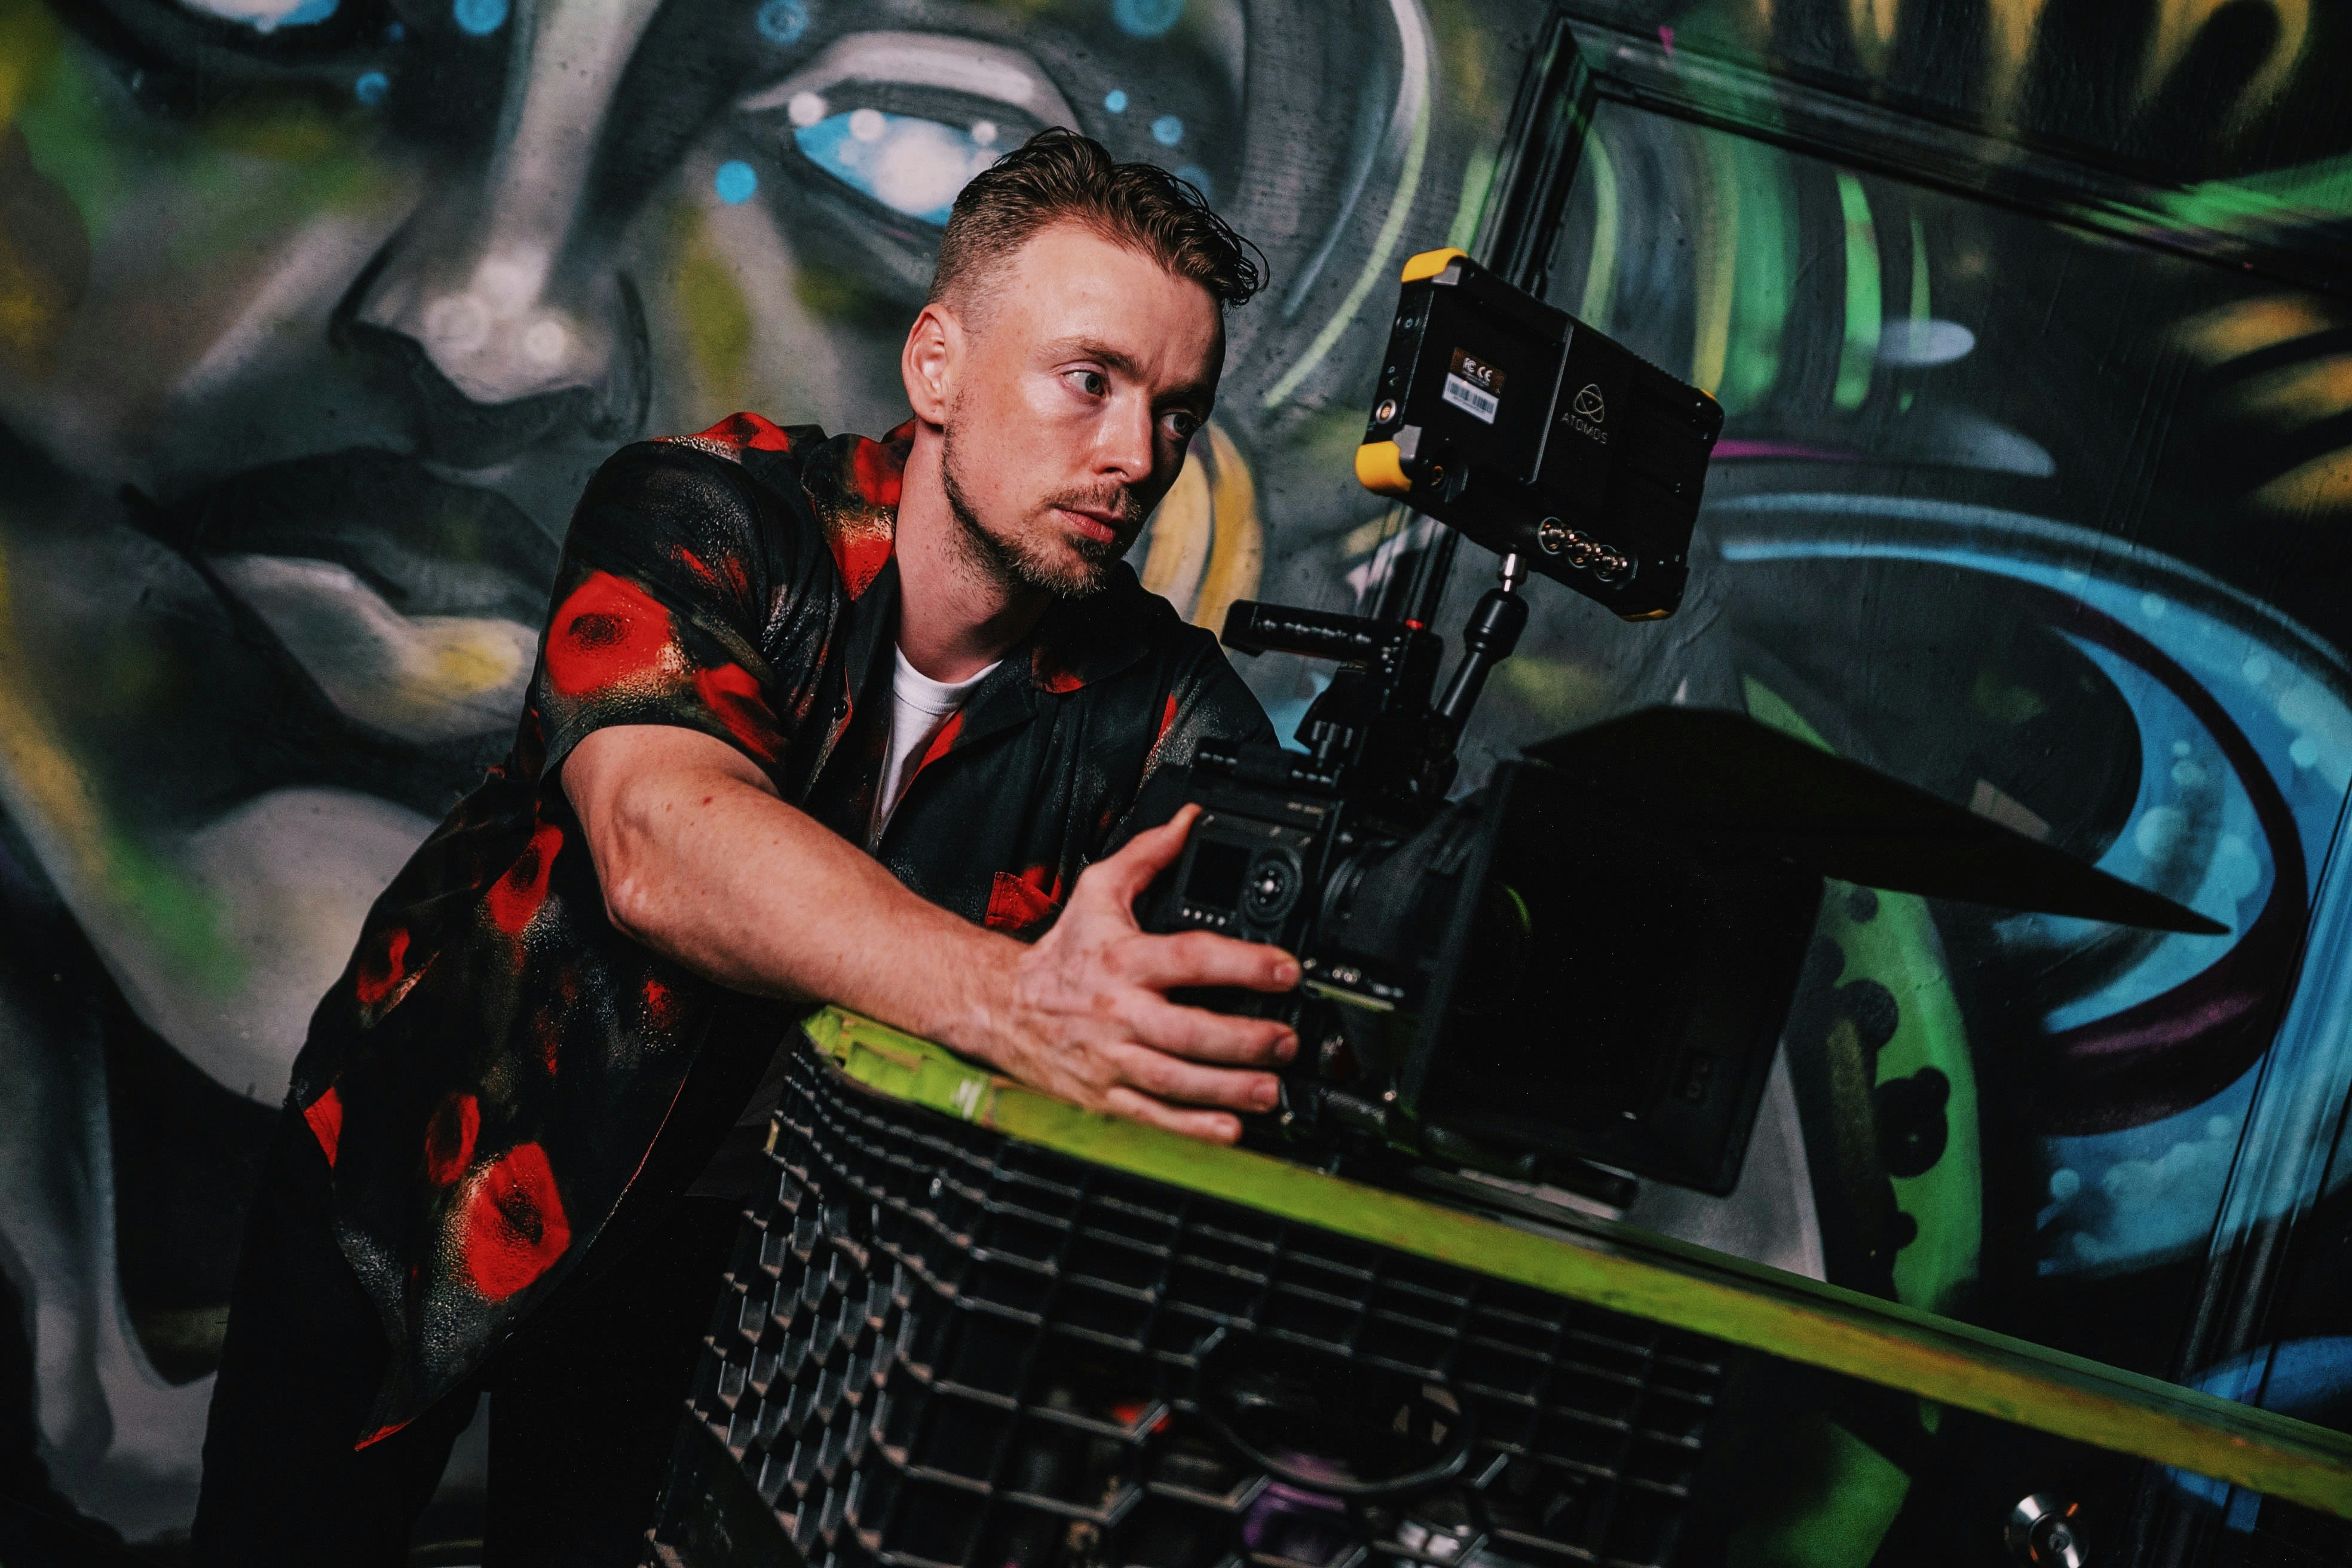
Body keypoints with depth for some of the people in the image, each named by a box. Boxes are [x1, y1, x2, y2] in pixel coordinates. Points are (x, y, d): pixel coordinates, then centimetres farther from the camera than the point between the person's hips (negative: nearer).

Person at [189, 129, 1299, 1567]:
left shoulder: (1156, 703, -12)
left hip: (724, 1230, 3)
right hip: (440, 1157, -2)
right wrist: (1008, 997, -58)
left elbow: (1289, 950, -23)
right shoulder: (710, 515, -22)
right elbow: (661, 840, -41)